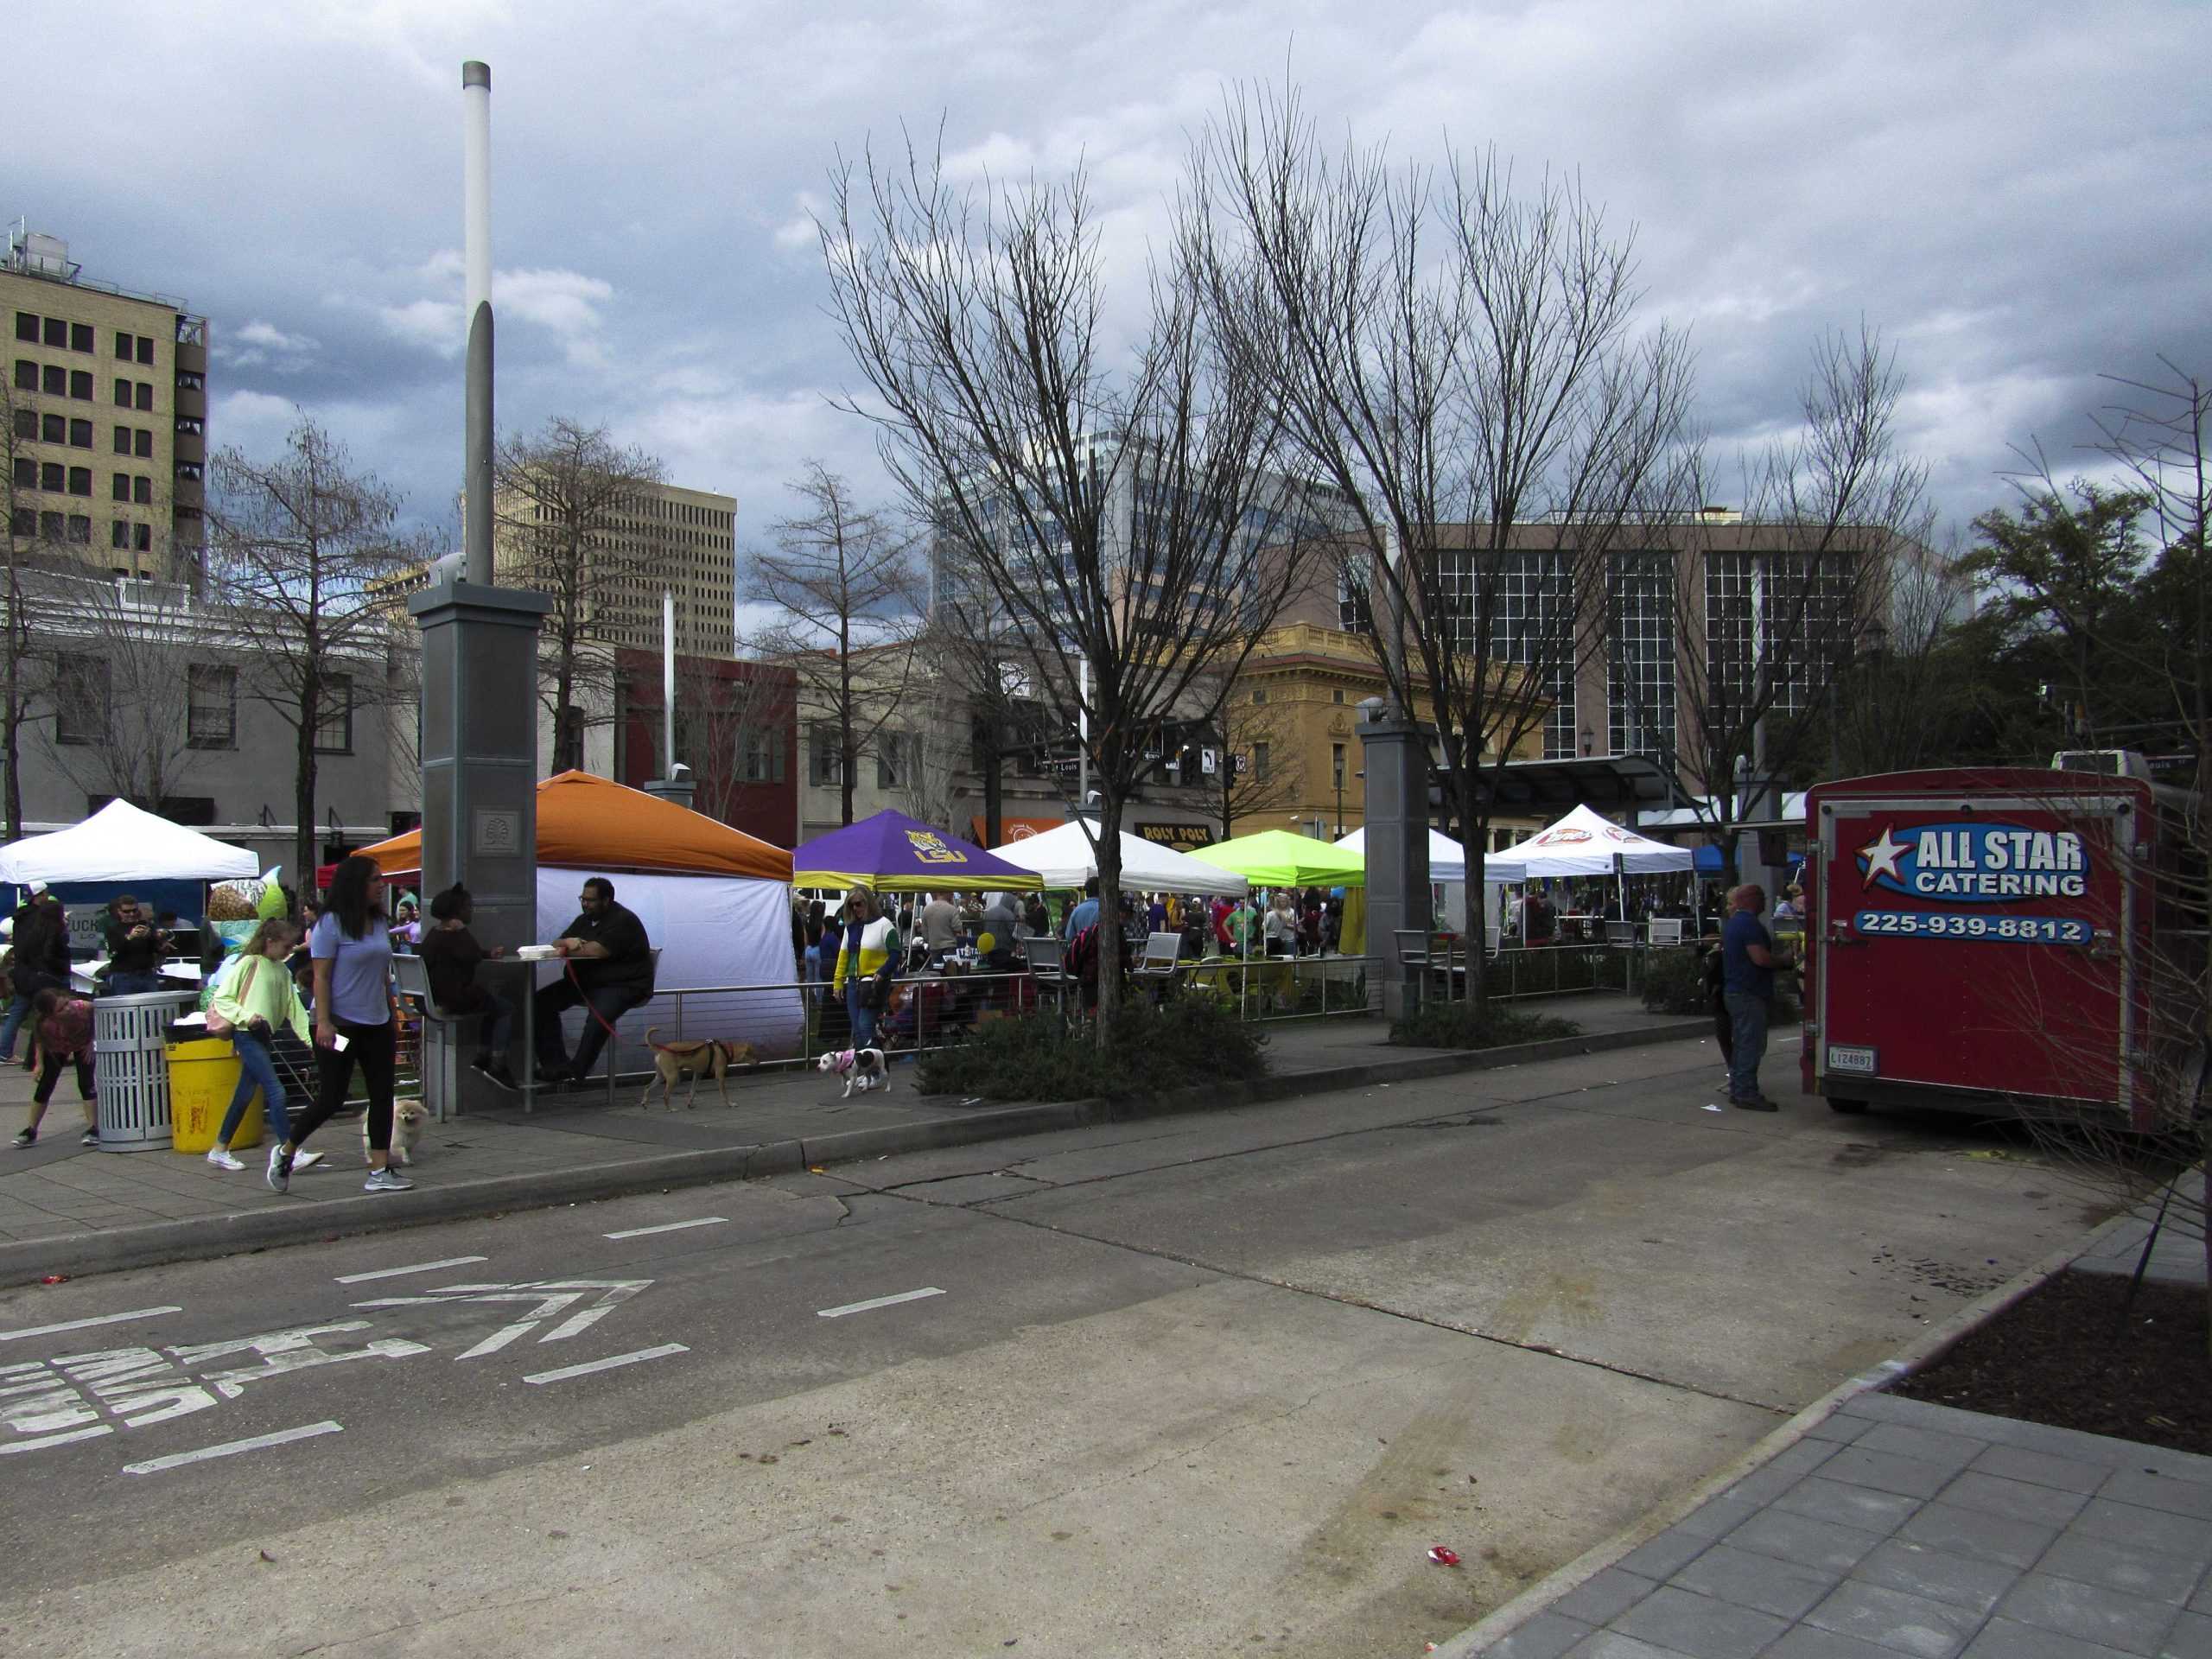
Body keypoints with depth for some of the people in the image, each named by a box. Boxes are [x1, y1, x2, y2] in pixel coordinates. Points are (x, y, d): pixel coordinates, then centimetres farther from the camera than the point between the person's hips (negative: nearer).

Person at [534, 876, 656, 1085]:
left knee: (599, 1015, -36)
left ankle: (577, 1072, -23)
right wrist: (567, 944, -13)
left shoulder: (623, 921, -13)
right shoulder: (585, 919, 15)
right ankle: (555, 1065, -12)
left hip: (624, 985, -9)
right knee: (542, 1001, -7)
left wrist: (570, 947, -8)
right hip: (586, 982, 9)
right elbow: (558, 943, 13)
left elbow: (598, 950, -25)